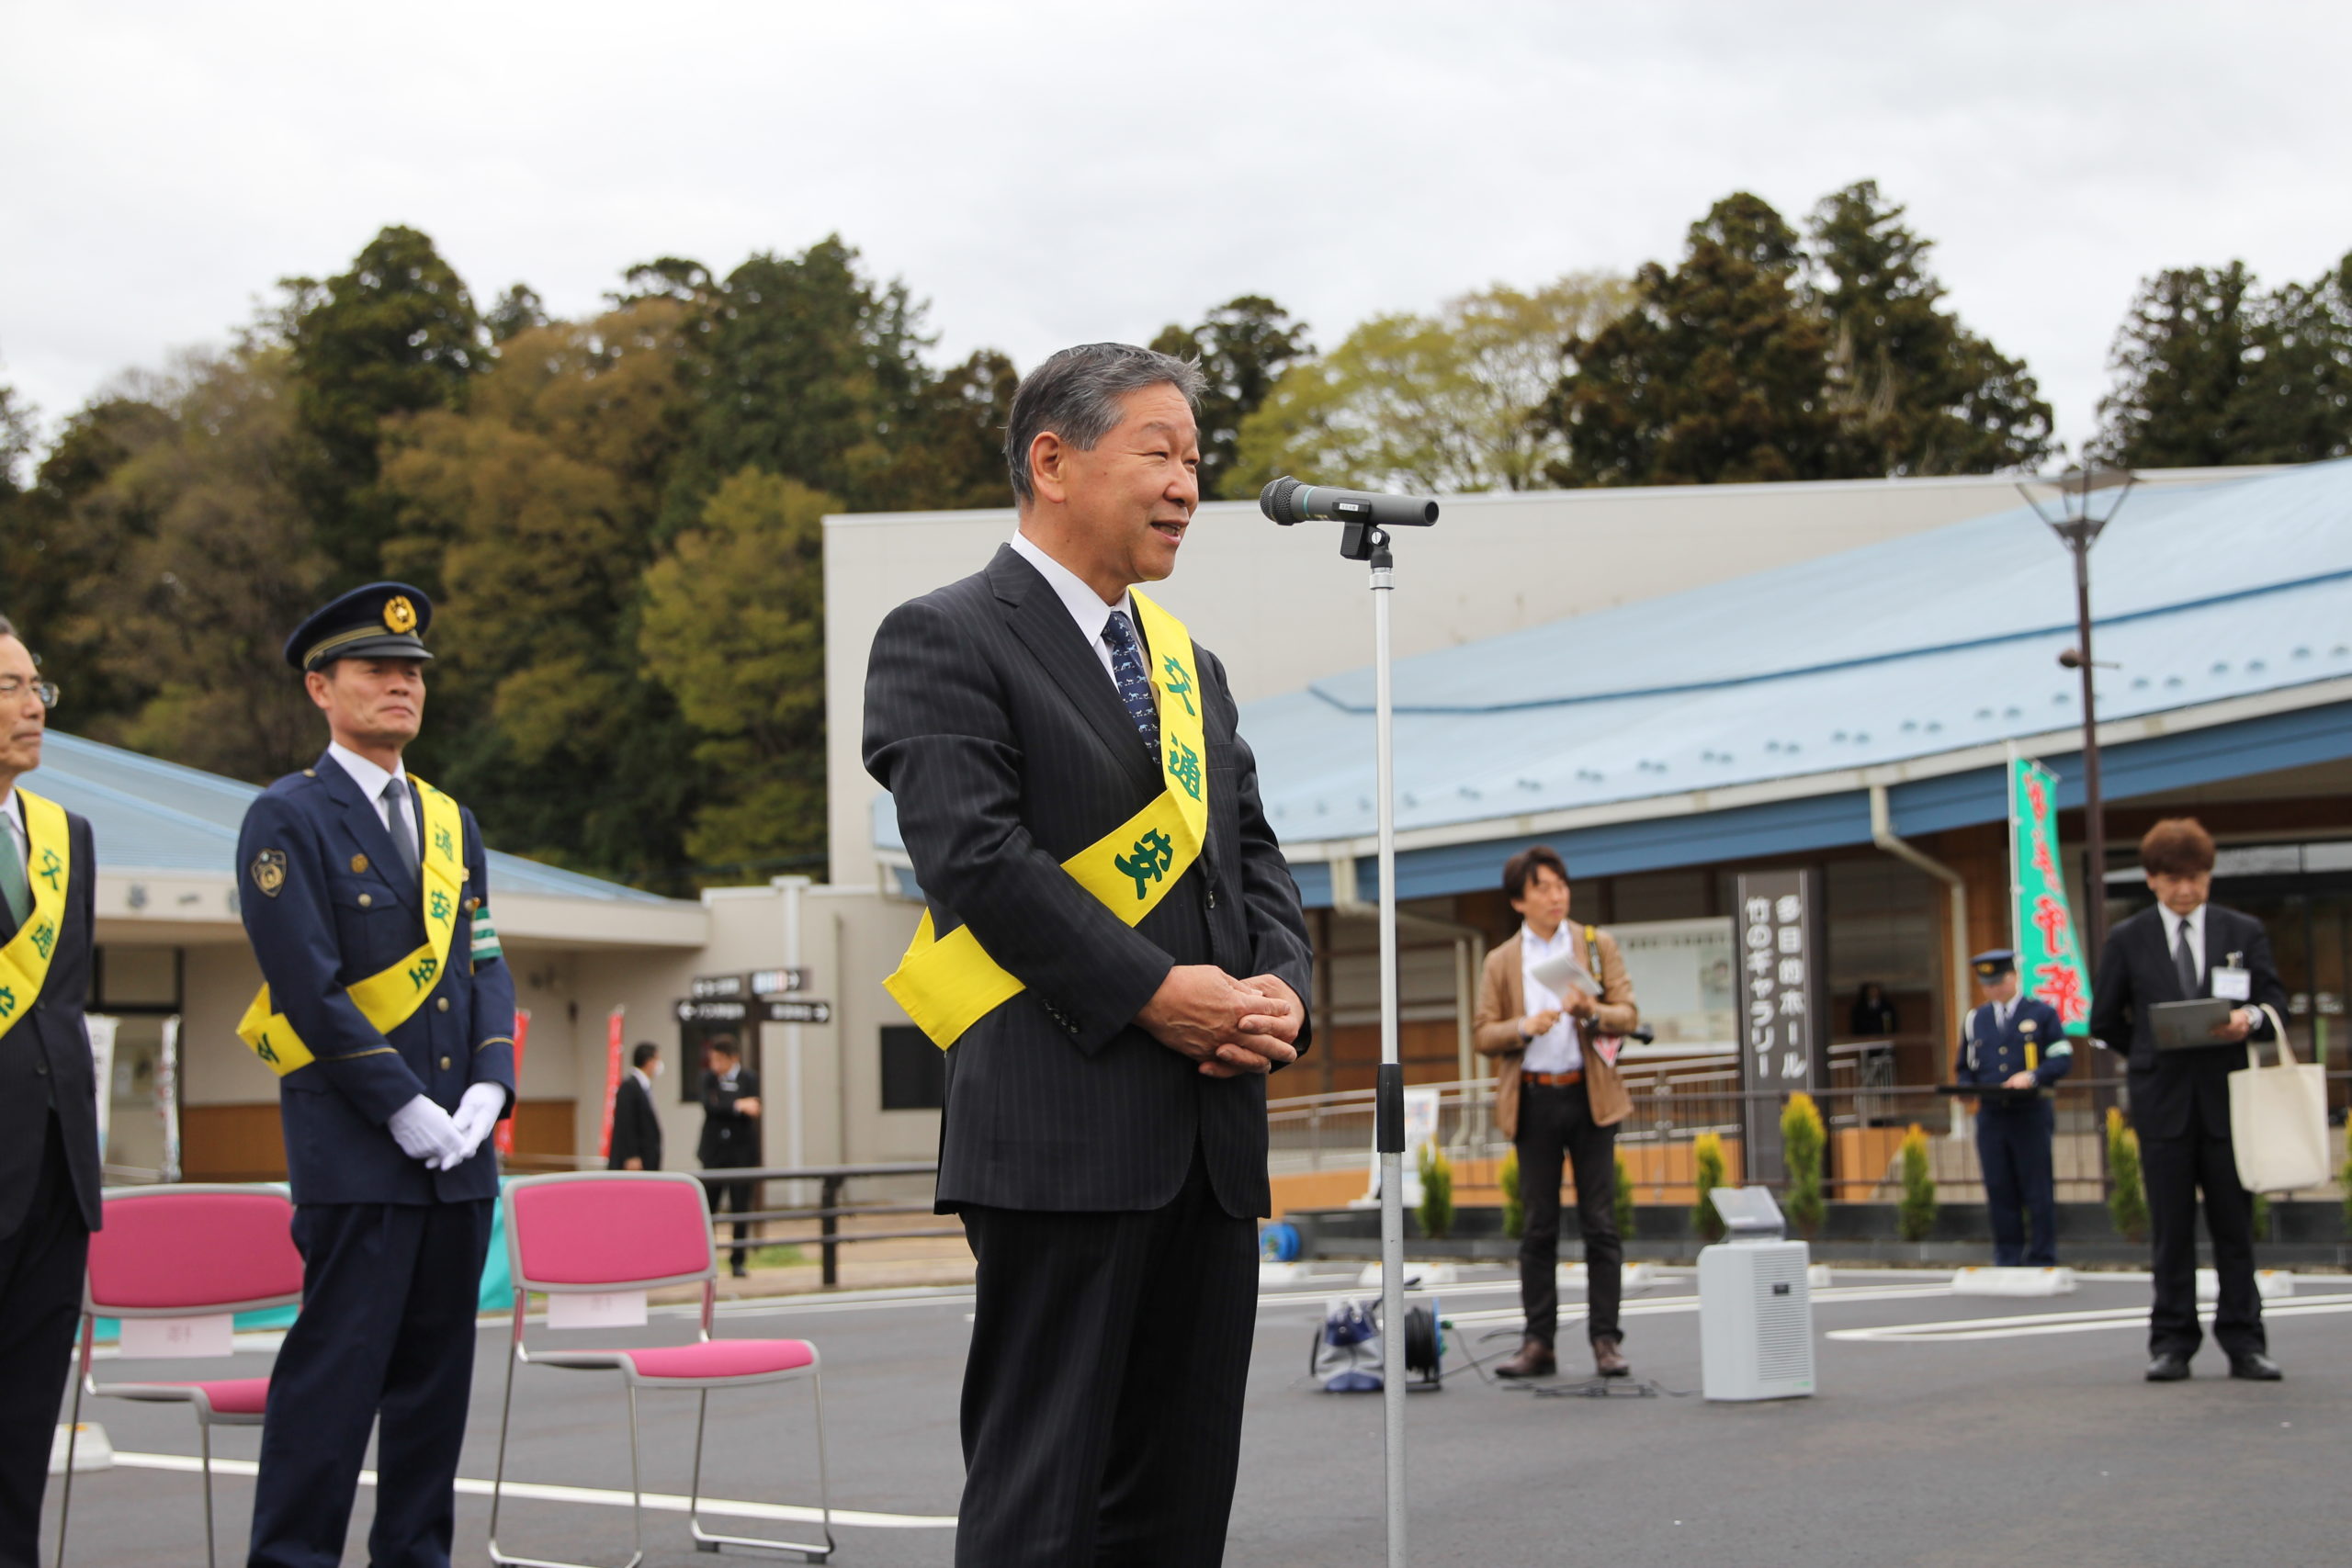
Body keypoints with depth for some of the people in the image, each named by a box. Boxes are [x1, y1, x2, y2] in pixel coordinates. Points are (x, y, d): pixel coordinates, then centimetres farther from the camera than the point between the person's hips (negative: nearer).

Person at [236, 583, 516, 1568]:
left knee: (437, 1367, 9)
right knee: (339, 1364, -7)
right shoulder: (286, 820, -4)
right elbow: (310, 988, -11)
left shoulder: (450, 822, 17)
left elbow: (485, 966, 15)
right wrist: (404, 1107, -14)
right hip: (353, 1148, -6)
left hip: (458, 1150, 7)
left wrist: (489, 1086, -2)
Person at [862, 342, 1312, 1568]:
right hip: (1062, 1126, -8)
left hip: (1211, 1133, 8)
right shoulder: (944, 639, -2)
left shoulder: (1188, 661, 22)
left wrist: (1279, 986, 0)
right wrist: (1150, 991, -17)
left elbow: (1251, 855, 20)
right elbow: (973, 852, -14)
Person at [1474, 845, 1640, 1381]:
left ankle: (1606, 1340, 1)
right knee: (1537, 1227, 2)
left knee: (1600, 1224, -2)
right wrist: (1523, 1027, -14)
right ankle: (1539, 1343, 5)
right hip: (1533, 1100, 1)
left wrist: (1594, 1012, -17)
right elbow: (1481, 1035, 5)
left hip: (1590, 1095, -1)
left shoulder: (1597, 945, 9)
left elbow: (1629, 1014, 3)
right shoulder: (1501, 962, 10)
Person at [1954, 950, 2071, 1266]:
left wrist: (2032, 1077, -18)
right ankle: (2007, 1259, 8)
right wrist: (1966, 1088, -3)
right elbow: (1964, 1067, 20)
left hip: (2032, 1113, -3)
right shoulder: (1974, 1020, 15)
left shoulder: (2042, 1013, 4)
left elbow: (2062, 1060, -2)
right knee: (2000, 1191, 2)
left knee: (2038, 1190, -2)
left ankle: (2043, 1260, 4)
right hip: (1990, 1117, 3)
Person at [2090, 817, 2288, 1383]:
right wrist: (2152, 1055, 5)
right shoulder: (2127, 939, 6)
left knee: (2235, 1224, 2)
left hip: (2229, 1096, 0)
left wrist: (2251, 1019, -15)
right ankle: (2171, 1342, 6)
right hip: (2163, 1099, 0)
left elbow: (2276, 1002, 5)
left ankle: (2244, 1342, 6)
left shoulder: (2244, 932, 8)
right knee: (2171, 1228, 2)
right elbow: (2105, 1022, 9)